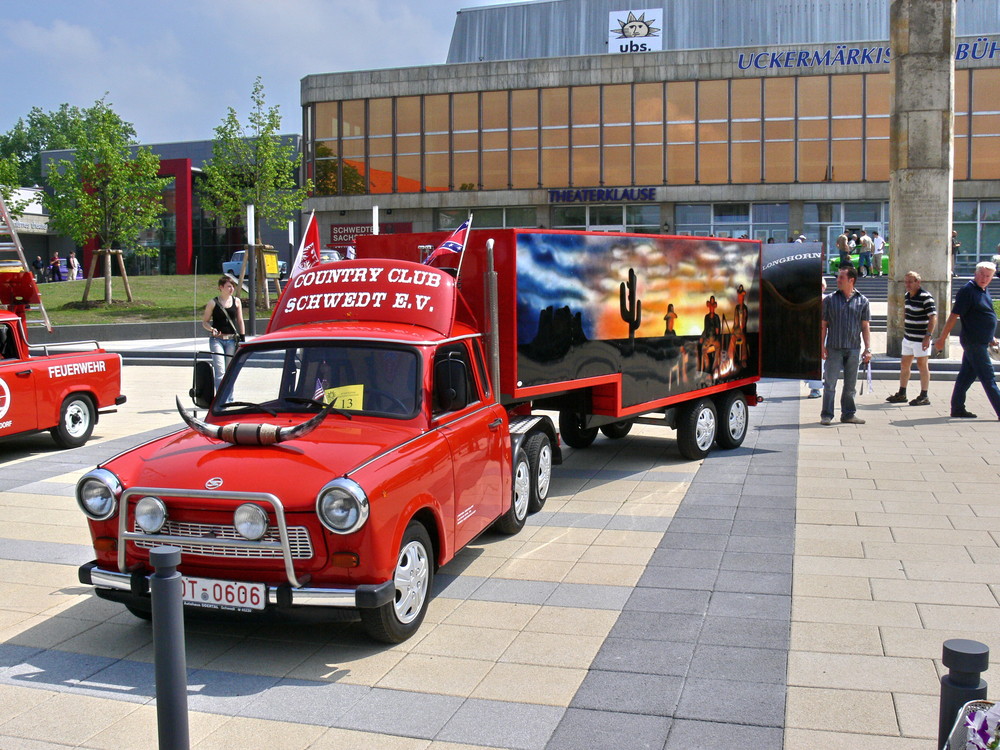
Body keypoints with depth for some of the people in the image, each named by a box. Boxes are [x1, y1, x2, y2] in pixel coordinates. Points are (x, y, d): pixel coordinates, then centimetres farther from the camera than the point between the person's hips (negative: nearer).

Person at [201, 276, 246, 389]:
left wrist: (242, 338, 7)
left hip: (232, 340, 3)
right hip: (217, 340, -3)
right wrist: (212, 329, -16)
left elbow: (240, 321, 12)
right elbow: (204, 321, 4)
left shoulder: (236, 301, 7)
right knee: (220, 372, -12)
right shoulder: (213, 302, 0)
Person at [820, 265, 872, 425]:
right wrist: (822, 345, -4)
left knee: (850, 385, 9)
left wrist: (868, 348, 0)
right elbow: (823, 325, 4)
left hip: (853, 350, 2)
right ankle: (826, 415, 4)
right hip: (834, 348, -2)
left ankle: (848, 414, 19)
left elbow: (865, 327, 7)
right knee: (830, 383, -2)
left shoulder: (862, 301, 6)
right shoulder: (829, 299, 3)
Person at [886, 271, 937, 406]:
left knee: (922, 365, 0)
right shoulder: (907, 296, 10)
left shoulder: (925, 297, -16)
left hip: (921, 339, -8)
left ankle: (924, 396, 8)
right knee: (904, 364, 12)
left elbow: (933, 317, -20)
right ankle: (901, 394, 22)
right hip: (908, 338, 8)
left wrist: (928, 336, -26)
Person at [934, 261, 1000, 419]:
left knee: (966, 375, 11)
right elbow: (954, 315, -17)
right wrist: (942, 338, -17)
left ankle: (957, 409, 16)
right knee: (987, 378, -5)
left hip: (980, 342, 9)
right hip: (973, 342, -9)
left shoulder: (984, 291, 13)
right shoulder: (967, 291, -14)